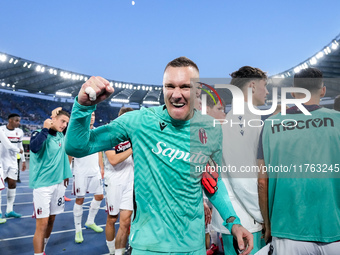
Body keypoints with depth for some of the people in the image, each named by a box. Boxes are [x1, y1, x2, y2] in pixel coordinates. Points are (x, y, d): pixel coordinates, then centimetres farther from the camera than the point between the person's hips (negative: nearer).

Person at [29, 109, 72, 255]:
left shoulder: (61, 136, 6)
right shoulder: (40, 134, -13)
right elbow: (34, 148, -36)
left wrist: (65, 174, 20)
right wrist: (45, 129, -27)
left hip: (58, 183, 7)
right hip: (42, 185, -7)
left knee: (51, 220, 16)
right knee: (42, 223, -5)